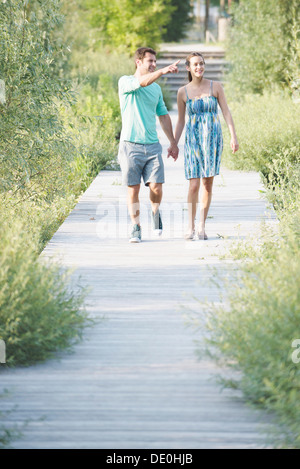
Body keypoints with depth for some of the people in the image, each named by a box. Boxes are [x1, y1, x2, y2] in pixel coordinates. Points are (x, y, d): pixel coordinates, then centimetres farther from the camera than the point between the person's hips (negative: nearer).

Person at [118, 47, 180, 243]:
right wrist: (163, 71, -37)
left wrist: (173, 143, 20)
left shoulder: (156, 88, 15)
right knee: (133, 189, 0)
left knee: (156, 187, -7)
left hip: (153, 146, 3)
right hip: (131, 145, -3)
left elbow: (164, 116, 22)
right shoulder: (125, 82, -2)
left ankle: (156, 212, 23)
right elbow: (143, 82, -24)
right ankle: (136, 227, 12)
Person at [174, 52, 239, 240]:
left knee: (208, 184, 2)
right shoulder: (183, 92, 3)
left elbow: (226, 112, 2)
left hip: (213, 138, 0)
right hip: (193, 139, 0)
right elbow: (181, 121, 10)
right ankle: (191, 227, 2)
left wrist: (234, 137, -5)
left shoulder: (216, 87, 2)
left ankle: (202, 227, 11)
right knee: (194, 185, -8)